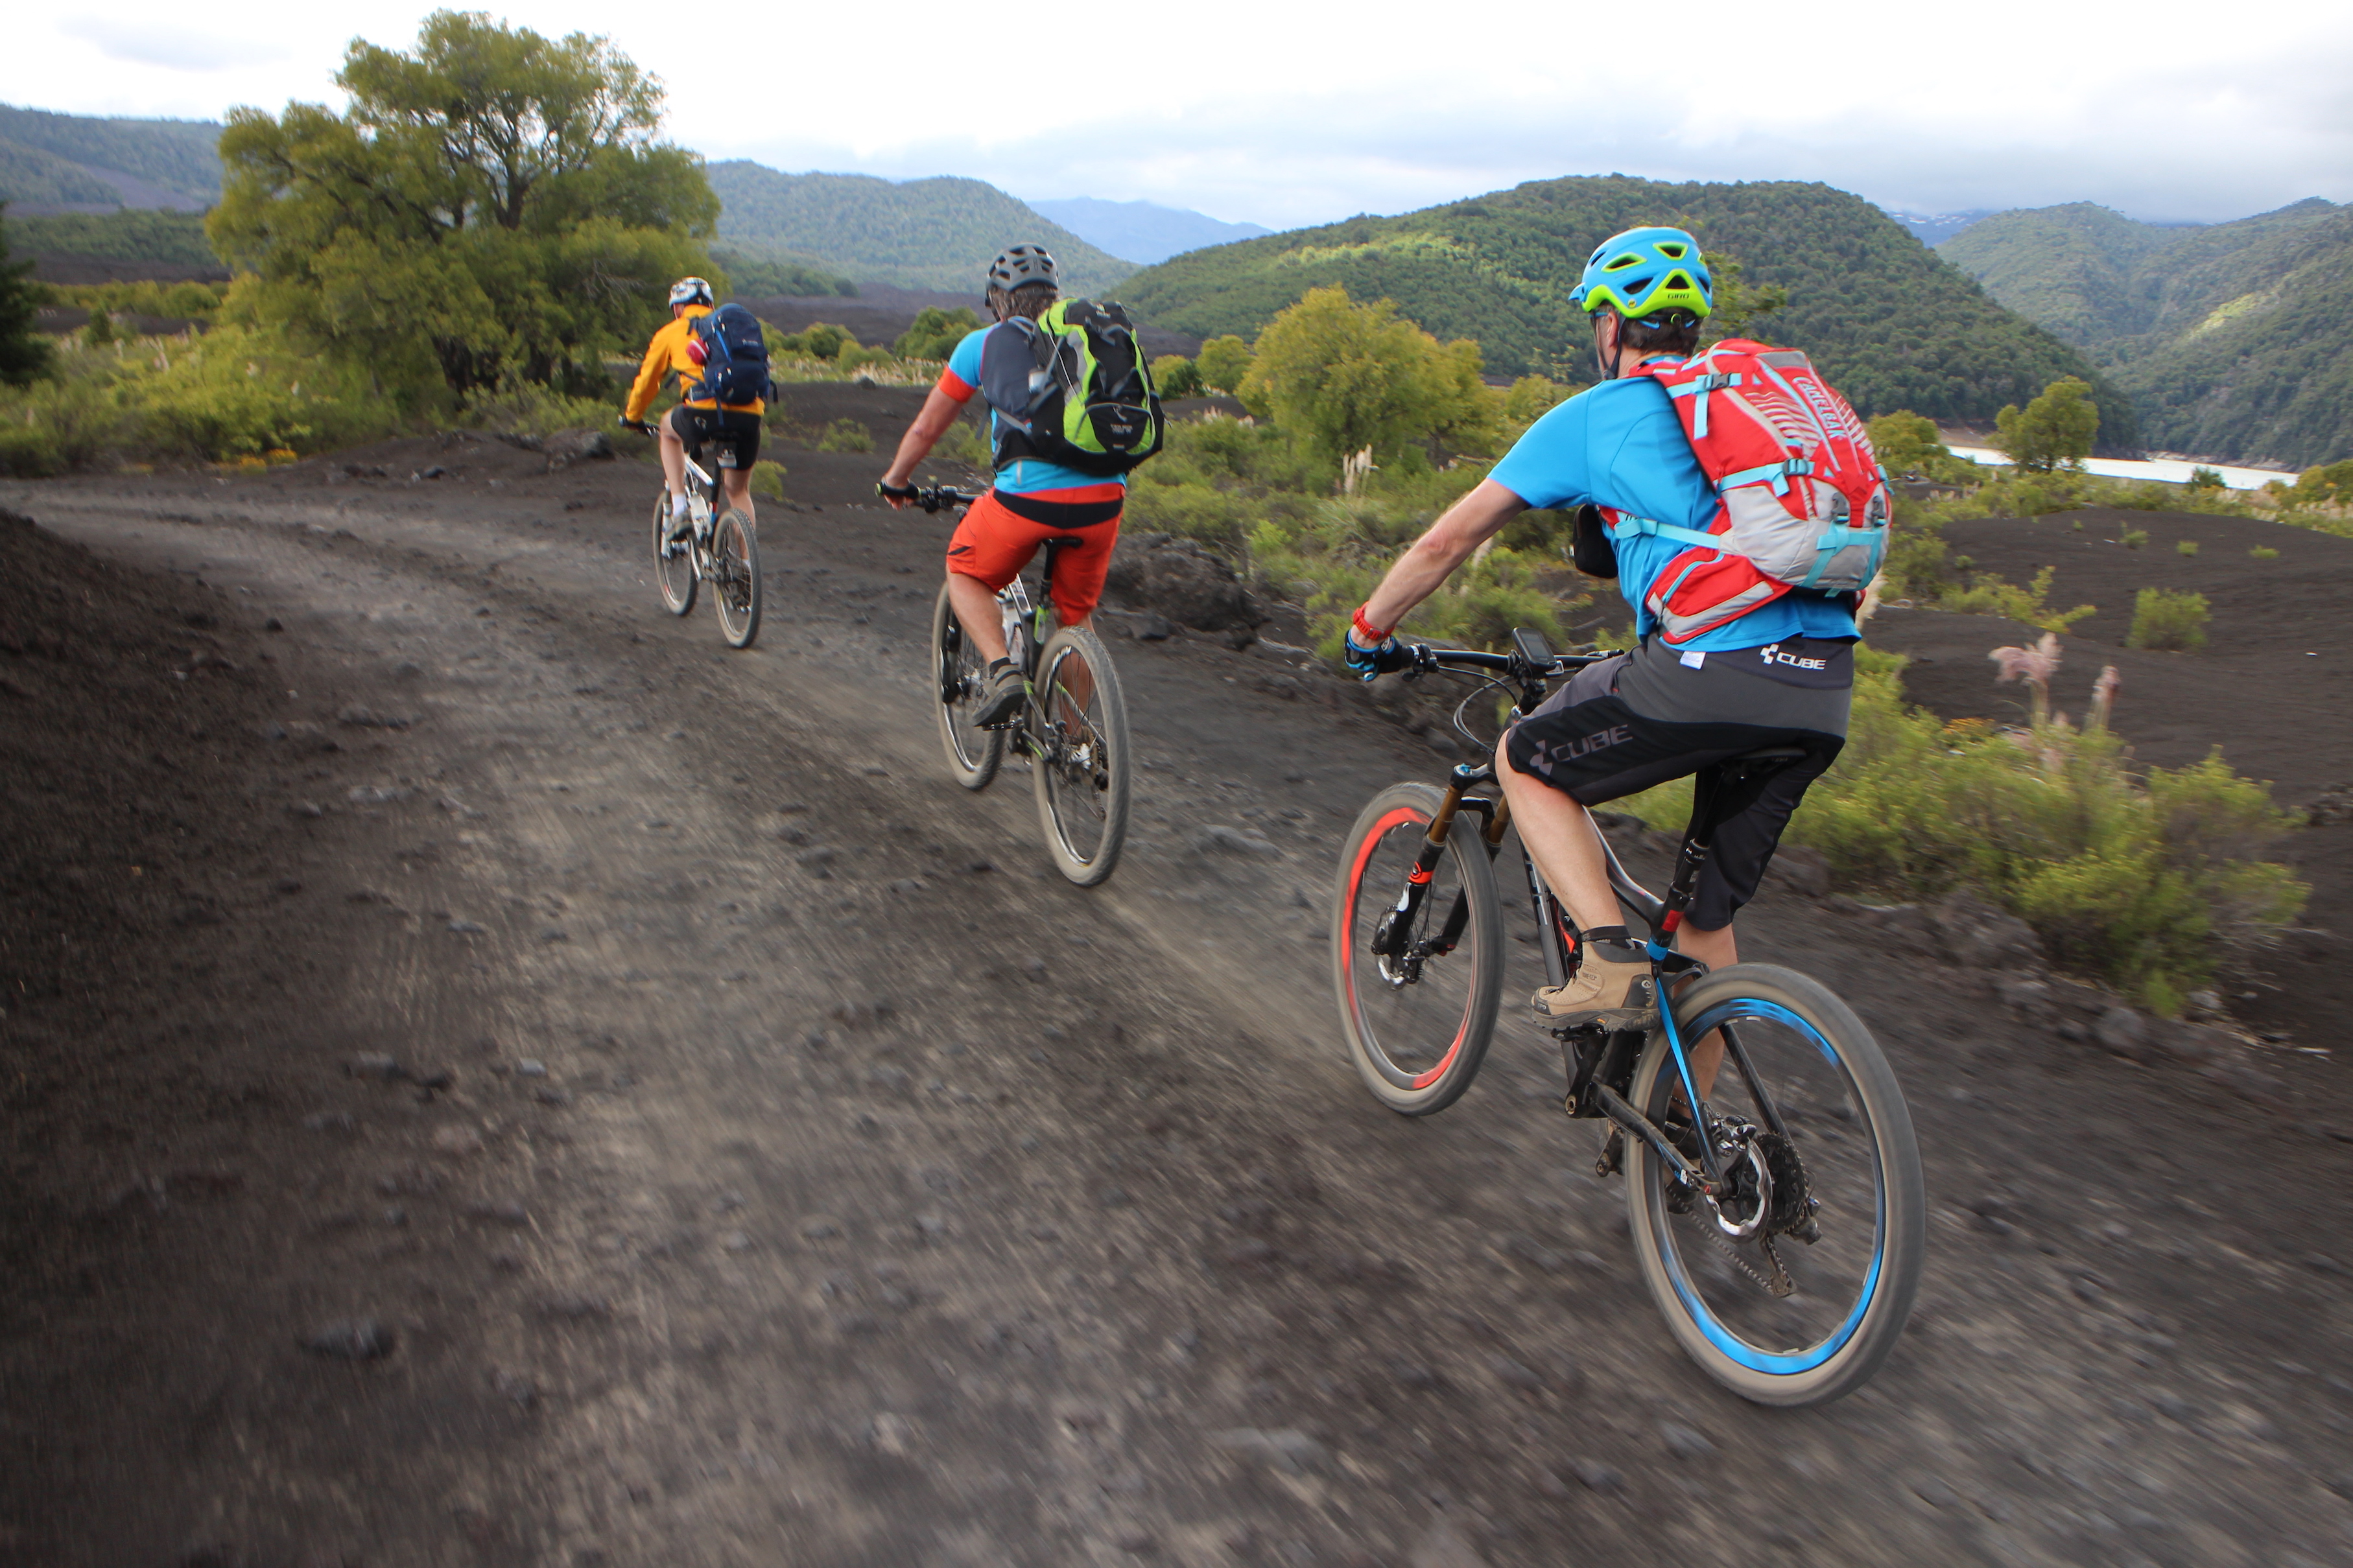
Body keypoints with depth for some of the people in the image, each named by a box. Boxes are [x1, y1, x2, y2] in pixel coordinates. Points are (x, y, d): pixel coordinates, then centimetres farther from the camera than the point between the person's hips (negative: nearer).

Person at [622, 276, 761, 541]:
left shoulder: (671, 332, 18)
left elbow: (647, 380, 26)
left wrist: (632, 416, 43)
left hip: (705, 415, -3)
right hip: (748, 419, 3)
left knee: (669, 429, 31)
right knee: (739, 490, 23)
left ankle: (679, 511, 20)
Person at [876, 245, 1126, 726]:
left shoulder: (984, 344, 13)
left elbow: (926, 430, 20)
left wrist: (895, 482, 37)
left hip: (1027, 496, -3)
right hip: (1104, 499, 3)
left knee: (965, 573, 24)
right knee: (1076, 616, 24)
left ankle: (1002, 670, 2)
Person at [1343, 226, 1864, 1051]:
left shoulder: (1593, 415, 11)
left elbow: (1451, 537, 12)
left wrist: (1370, 629, 27)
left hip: (1711, 670, -6)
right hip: (1825, 690, 7)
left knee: (1526, 765, 17)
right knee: (1708, 911, 21)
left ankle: (1611, 961, 4)